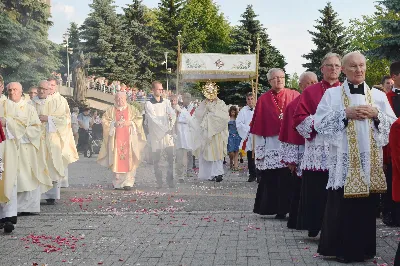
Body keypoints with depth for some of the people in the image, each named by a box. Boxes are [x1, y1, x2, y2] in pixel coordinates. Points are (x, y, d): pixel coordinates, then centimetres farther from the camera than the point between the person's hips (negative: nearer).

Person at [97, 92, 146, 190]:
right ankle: (118, 183, 2)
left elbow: (139, 119, 6)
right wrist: (114, 124, -9)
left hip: (128, 138, -1)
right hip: (116, 138, 1)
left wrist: (130, 123, -9)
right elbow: (104, 120, 7)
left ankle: (128, 182, -8)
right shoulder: (111, 110, 14)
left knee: (128, 160, -8)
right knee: (116, 160, -4)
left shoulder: (132, 109, 12)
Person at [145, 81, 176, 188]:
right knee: (156, 160, 0)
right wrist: (165, 128, -11)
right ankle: (159, 182, 6)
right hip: (155, 134, -2)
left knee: (171, 157, -7)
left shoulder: (166, 102, 13)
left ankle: (170, 181, -1)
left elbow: (173, 114, 1)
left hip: (167, 133, 3)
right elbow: (153, 119, -7)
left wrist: (171, 125, -18)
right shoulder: (148, 104, 2)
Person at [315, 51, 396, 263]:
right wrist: (346, 114, -13)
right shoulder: (331, 94, 5)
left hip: (370, 158, 2)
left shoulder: (378, 95, 11)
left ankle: (363, 248, 17)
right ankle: (340, 248, 10)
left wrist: (376, 114, -9)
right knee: (341, 205, -2)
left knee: (366, 204, 6)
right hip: (343, 159, -2)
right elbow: (319, 123, -4)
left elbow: (393, 125, 9)